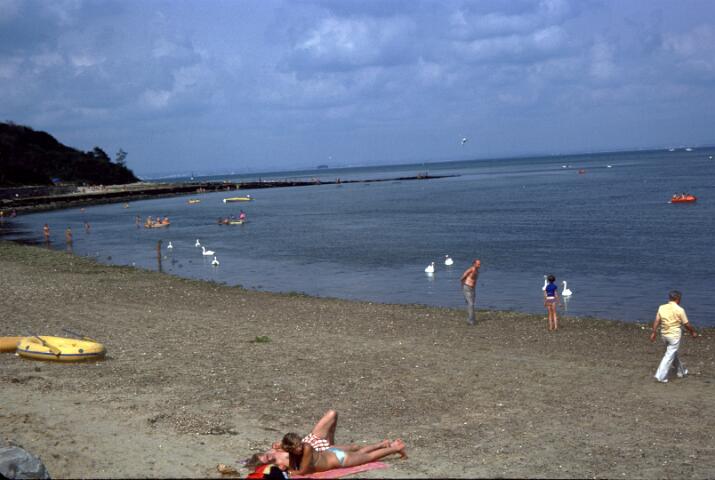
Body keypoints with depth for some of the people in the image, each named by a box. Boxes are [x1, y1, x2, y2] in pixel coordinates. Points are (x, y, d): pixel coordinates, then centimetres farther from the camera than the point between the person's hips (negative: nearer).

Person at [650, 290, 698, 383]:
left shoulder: (661, 307, 0)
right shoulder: (680, 310, -12)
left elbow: (656, 321, -3)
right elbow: (687, 324, -6)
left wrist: (653, 333, 1)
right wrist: (693, 332, 9)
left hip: (664, 334, 6)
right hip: (674, 335, -6)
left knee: (673, 354, 22)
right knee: (670, 355, -1)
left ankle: (681, 371, 37)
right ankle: (661, 376, -5)